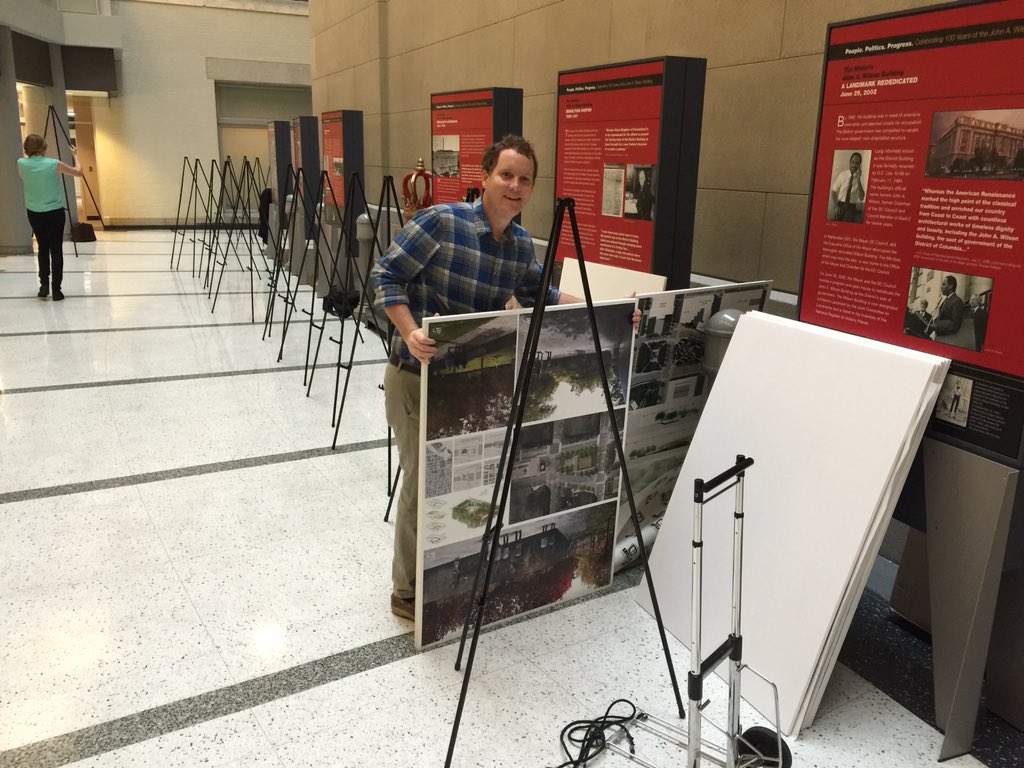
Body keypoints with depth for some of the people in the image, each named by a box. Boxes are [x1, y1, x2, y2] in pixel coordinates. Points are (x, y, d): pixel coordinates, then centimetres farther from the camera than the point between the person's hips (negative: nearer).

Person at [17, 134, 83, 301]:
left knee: (43, 248, 17)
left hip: (34, 213, 3)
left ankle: (44, 285, 12)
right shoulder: (54, 164, -13)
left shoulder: (22, 164, -5)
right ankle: (56, 290, 2)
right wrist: (75, 156, 17)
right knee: (56, 250, 2)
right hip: (55, 212, -3)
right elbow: (78, 172, 1)